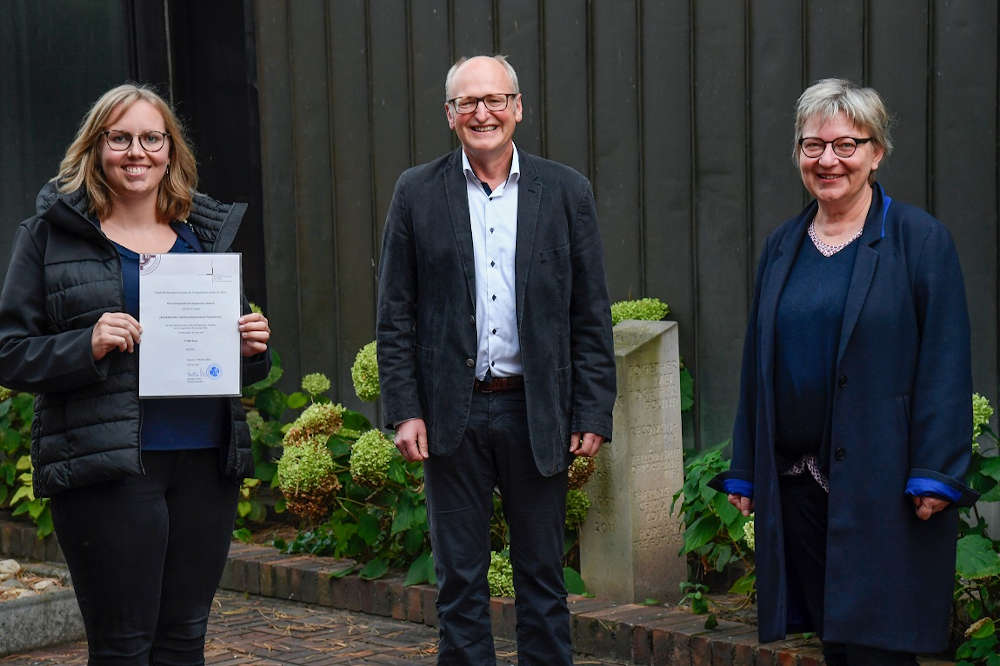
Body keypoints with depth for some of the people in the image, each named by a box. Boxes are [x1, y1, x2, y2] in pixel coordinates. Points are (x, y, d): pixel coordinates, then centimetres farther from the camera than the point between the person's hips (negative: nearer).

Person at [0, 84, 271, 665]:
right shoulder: (52, 234, 2)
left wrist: (253, 348, 0)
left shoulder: (210, 231, 14)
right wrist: (88, 346, -17)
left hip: (206, 461, 4)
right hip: (108, 468, -4)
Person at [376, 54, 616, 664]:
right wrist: (405, 409, -4)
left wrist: (594, 414, -3)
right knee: (460, 580, 8)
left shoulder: (566, 192, 3)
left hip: (537, 412, 0)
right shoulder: (418, 193, 3)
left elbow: (591, 314, 3)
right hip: (452, 415, 0)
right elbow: (395, 313, 3)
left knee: (542, 576, 9)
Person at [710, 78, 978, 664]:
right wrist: (744, 472, 14)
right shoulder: (782, 247, 13)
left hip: (881, 483, -5)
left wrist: (935, 476, -13)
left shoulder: (922, 240, -3)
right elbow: (758, 364, 16)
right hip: (794, 481, 5)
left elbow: (945, 365, -7)